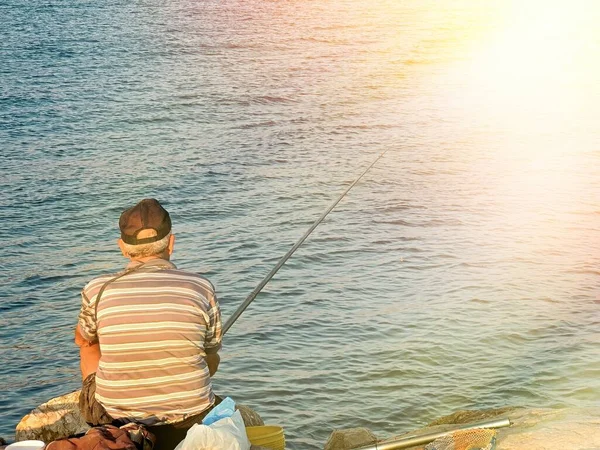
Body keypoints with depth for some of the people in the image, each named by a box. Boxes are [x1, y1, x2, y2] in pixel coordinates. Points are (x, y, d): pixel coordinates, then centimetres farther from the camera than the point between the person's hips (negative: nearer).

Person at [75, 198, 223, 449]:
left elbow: (82, 340, 12)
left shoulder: (97, 291, -10)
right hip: (190, 423, 0)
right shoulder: (200, 288, -10)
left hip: (115, 420, 0)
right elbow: (211, 361, 4)